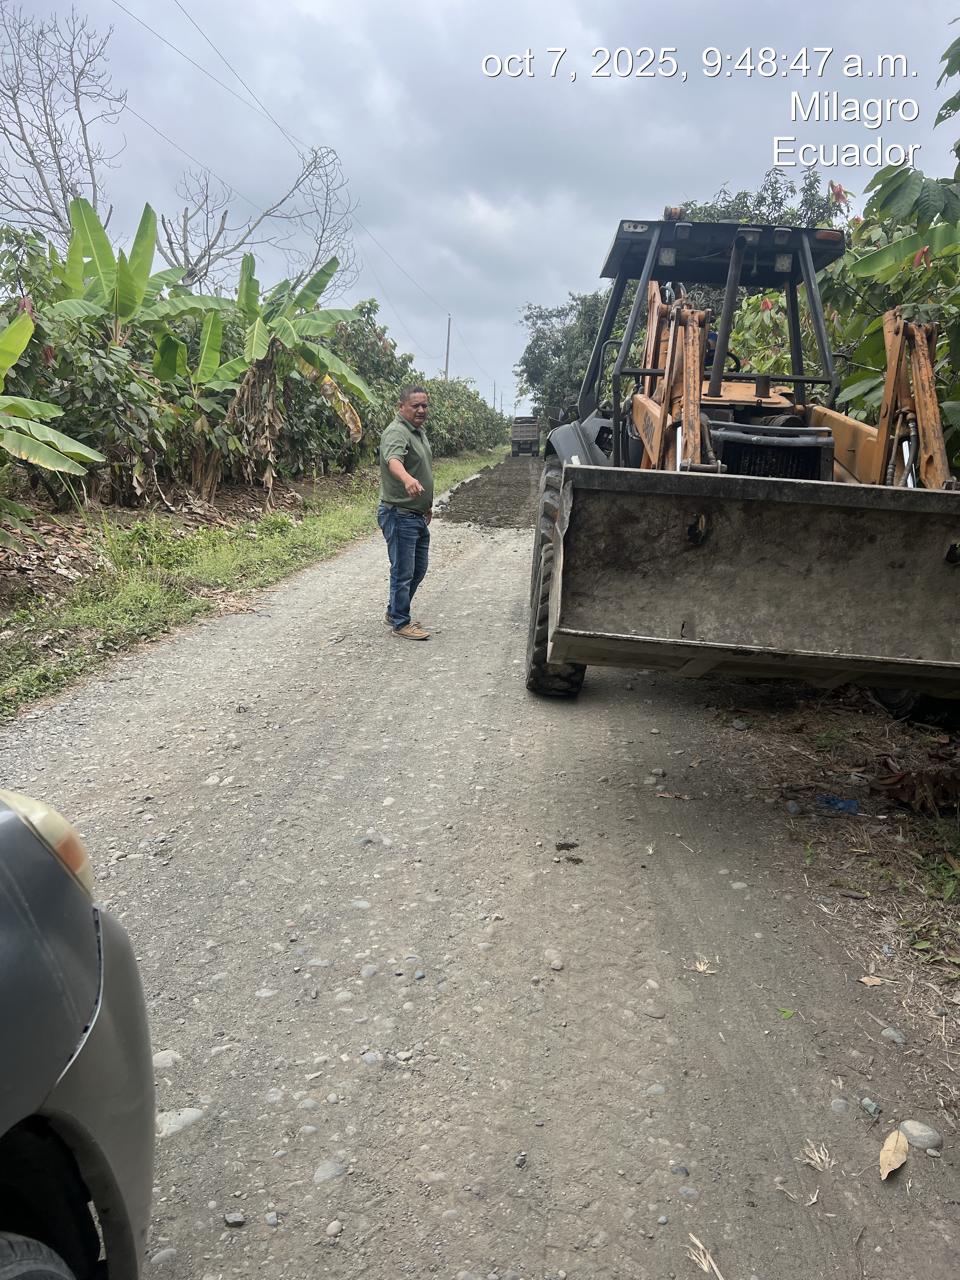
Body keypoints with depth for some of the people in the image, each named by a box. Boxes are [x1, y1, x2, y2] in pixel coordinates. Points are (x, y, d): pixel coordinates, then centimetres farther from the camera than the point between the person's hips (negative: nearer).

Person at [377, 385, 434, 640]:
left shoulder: (419, 431, 14)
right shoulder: (397, 432, -18)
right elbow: (394, 460, -40)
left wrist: (427, 504, 26)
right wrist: (407, 479, -60)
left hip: (418, 515, 10)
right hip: (400, 515, -10)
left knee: (418, 570, 18)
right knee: (403, 572, -3)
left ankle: (394, 612, 32)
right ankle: (401, 624, 7)